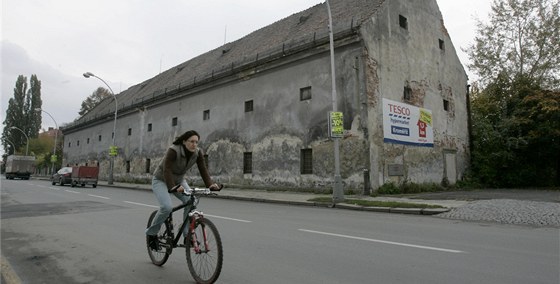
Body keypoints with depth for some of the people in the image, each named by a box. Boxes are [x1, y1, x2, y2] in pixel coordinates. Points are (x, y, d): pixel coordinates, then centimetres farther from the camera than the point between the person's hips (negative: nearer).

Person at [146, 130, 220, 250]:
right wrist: (173, 187, -51)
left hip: (179, 180, 5)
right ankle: (151, 233, 0)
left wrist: (210, 185, -37)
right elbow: (167, 171, -36)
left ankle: (188, 235, -7)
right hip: (161, 180, -5)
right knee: (167, 207, -26)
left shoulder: (198, 153, -15)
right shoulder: (173, 150, -30)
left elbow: (203, 170, -19)